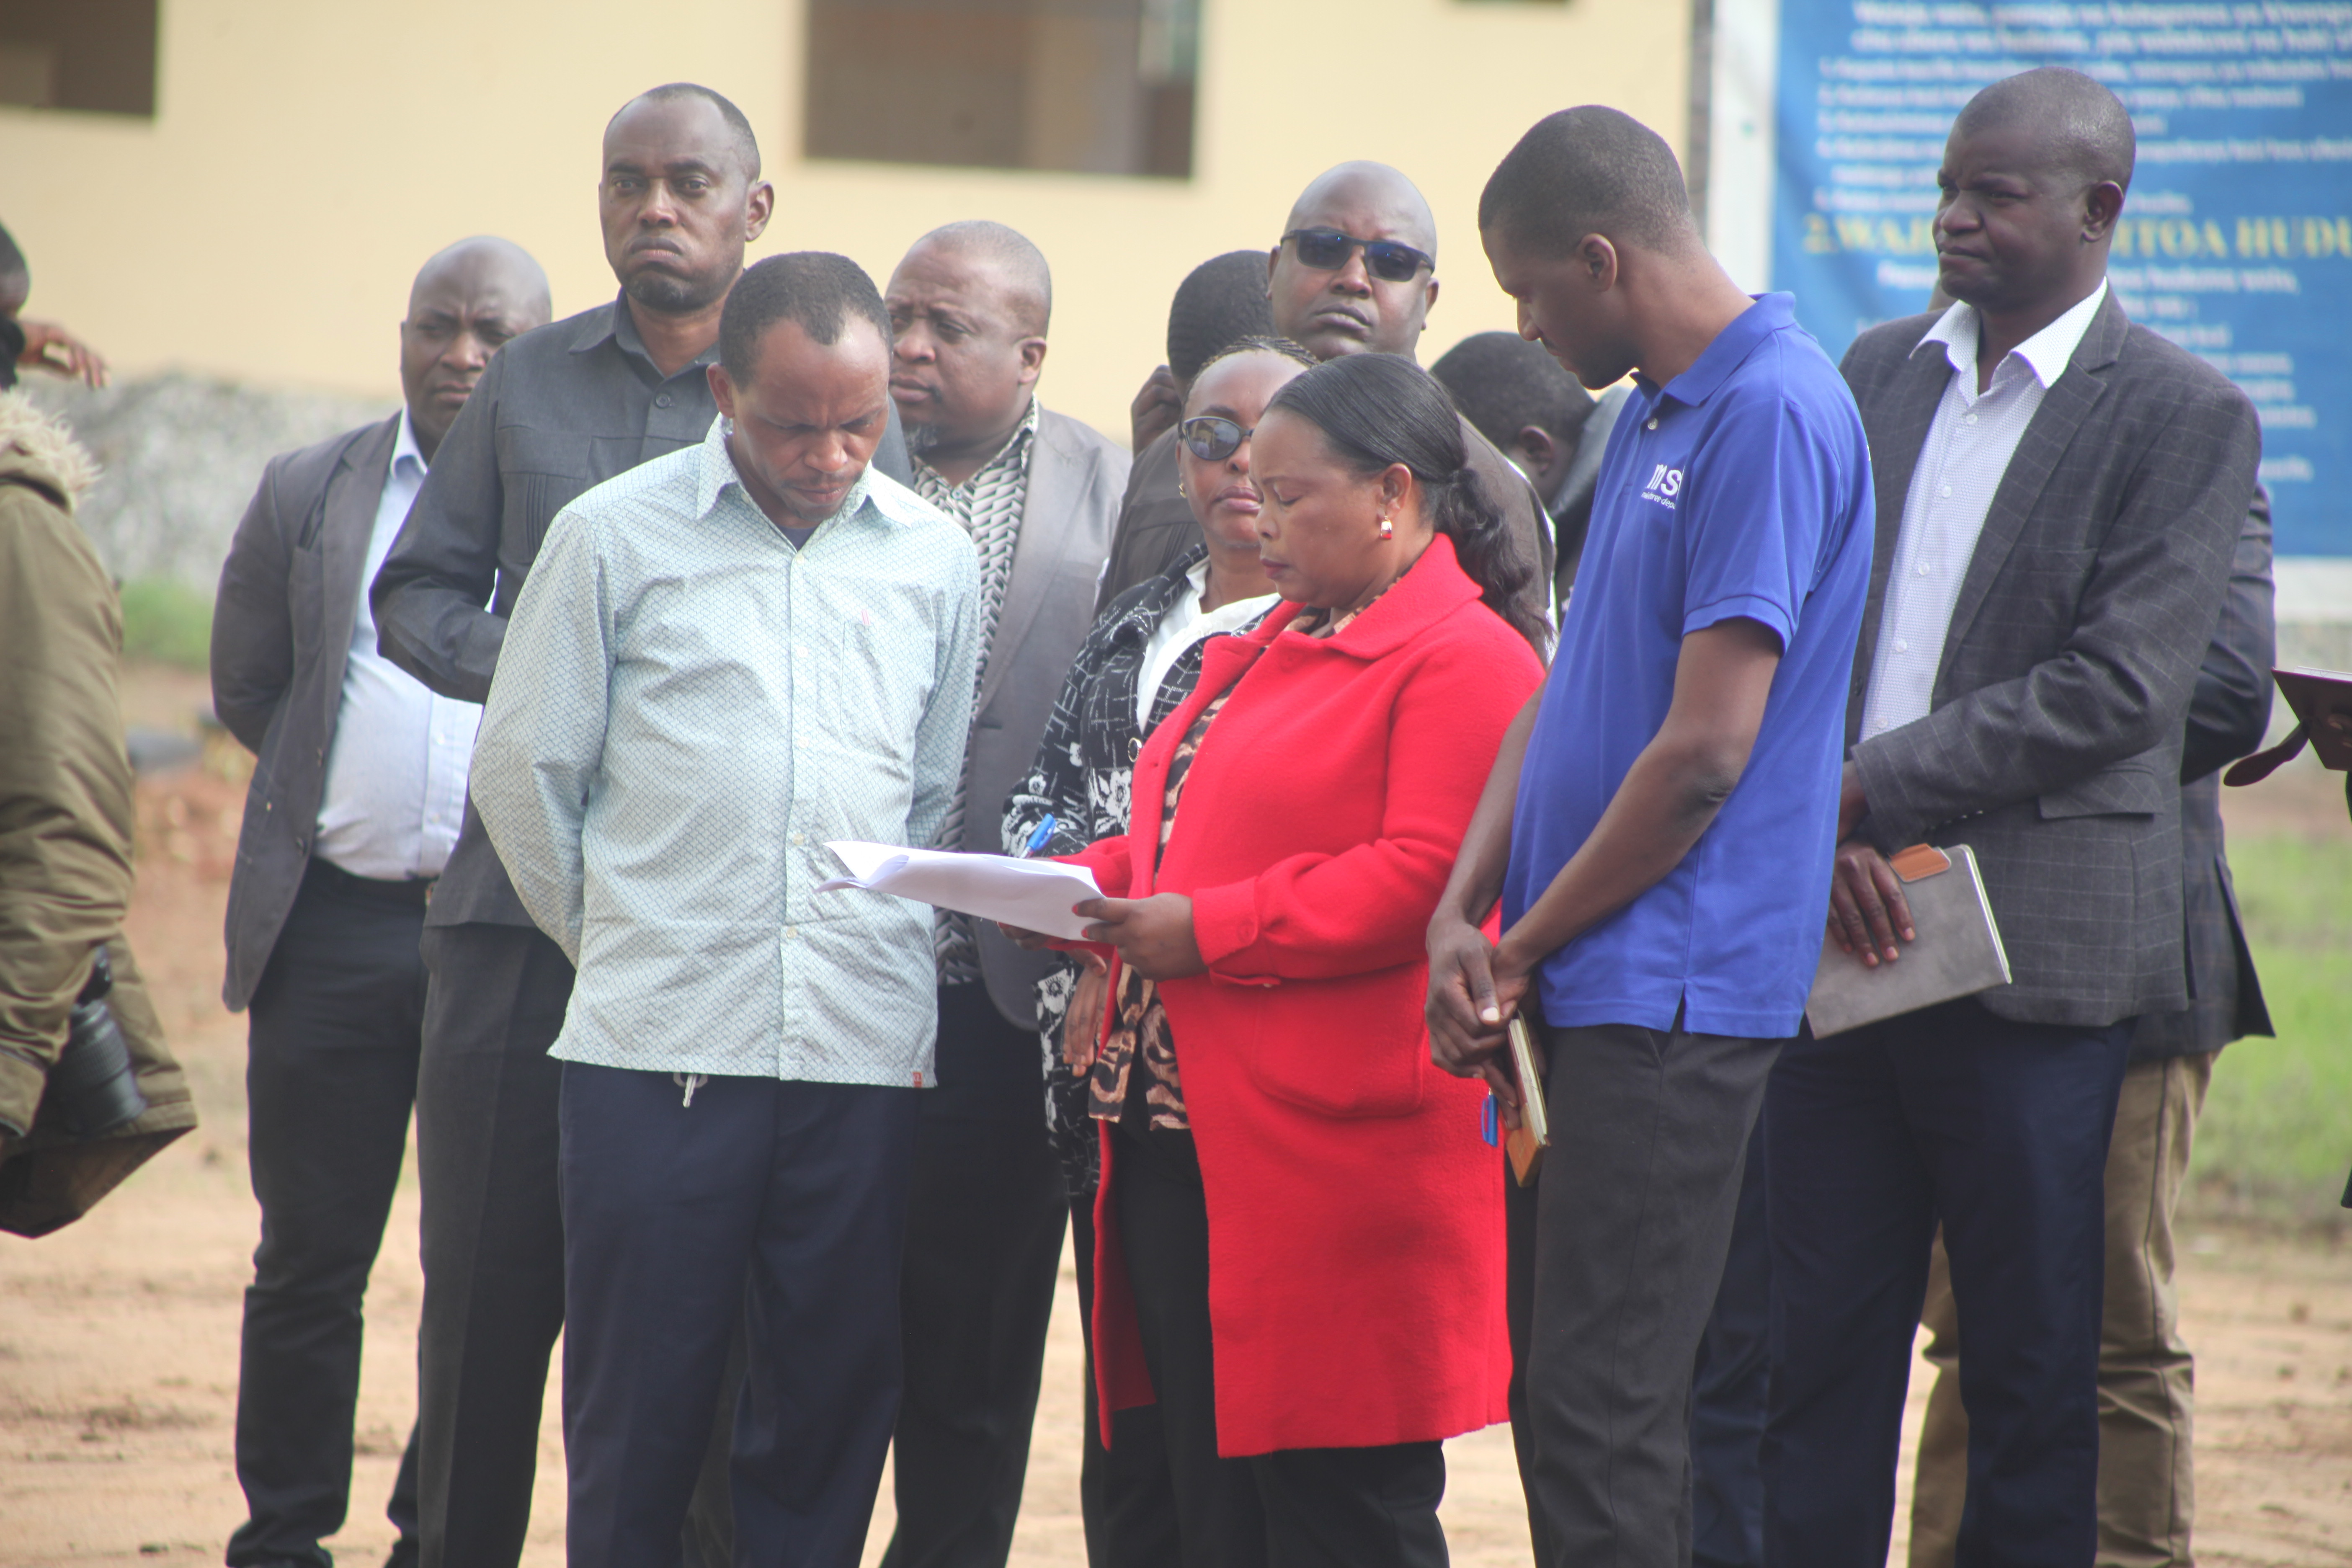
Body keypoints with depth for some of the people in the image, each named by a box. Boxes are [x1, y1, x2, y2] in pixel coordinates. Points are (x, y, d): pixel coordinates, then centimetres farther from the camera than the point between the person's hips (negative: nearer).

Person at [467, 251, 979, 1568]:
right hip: (657, 1049, -2)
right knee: (637, 1415, -1)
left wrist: (898, 969, 10)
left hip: (866, 1055, 2)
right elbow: (523, 768, 7)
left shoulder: (935, 558, 10)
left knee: (832, 1412, 3)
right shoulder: (617, 535, 2)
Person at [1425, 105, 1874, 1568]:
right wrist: (1463, 914, 3)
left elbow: (1706, 749, -17)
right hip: (1594, 992, 9)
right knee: (1590, 1400, 11)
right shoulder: (1650, 417, 16)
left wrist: (1526, 948, -8)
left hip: (1673, 991, -9)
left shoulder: (1773, 414, -14)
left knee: (1597, 1408, -11)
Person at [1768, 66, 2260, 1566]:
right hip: (1845, 938, 5)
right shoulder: (1880, 372, 13)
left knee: (2034, 1374, 2)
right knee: (1820, 1347, 4)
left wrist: (1871, 787, -14)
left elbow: (2120, 691, -12)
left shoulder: (2185, 418, -4)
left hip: (2035, 953, -4)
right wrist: (1826, 835, -7)